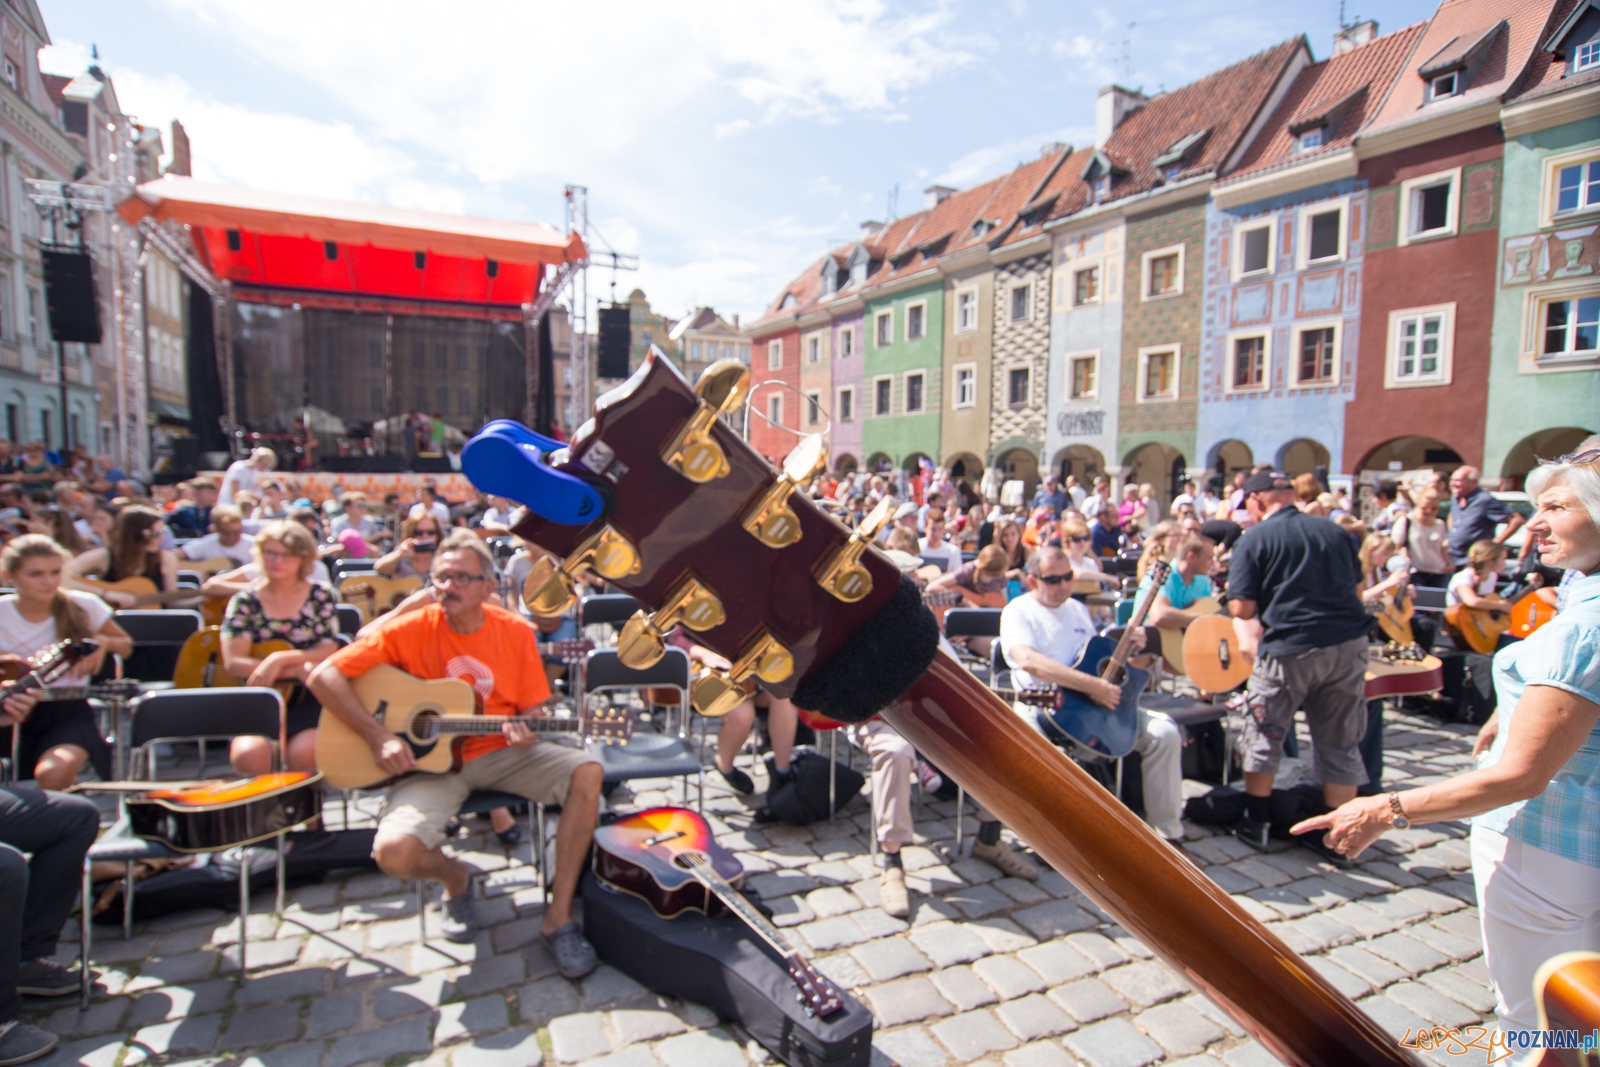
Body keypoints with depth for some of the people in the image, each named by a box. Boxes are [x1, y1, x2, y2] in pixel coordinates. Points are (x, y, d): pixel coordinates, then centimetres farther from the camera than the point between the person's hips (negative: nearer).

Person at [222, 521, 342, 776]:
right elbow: (233, 662, -4)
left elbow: (328, 651, -2)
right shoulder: (245, 601, 6)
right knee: (250, 755, -29)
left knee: (305, 754, -30)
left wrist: (279, 660, -17)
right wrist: (298, 669, -13)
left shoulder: (321, 597, 6)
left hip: (308, 699, -1)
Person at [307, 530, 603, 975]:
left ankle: (558, 918, -12)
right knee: (394, 851, -29)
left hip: (499, 752, 2)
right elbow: (324, 675, -10)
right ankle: (455, 877, 11)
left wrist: (523, 733, -21)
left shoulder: (516, 632, -3)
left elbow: (529, 711, 4)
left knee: (586, 771, -23)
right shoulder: (411, 629, -9)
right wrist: (379, 736, -18)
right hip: (429, 760, -1)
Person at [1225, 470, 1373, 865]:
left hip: (1291, 648, -5)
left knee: (1264, 735, 12)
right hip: (1349, 643, 5)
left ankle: (1255, 824, 19)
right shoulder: (1335, 532, 10)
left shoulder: (1255, 538, -6)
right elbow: (1355, 585, 23)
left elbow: (1242, 609, -11)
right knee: (1342, 742, 14)